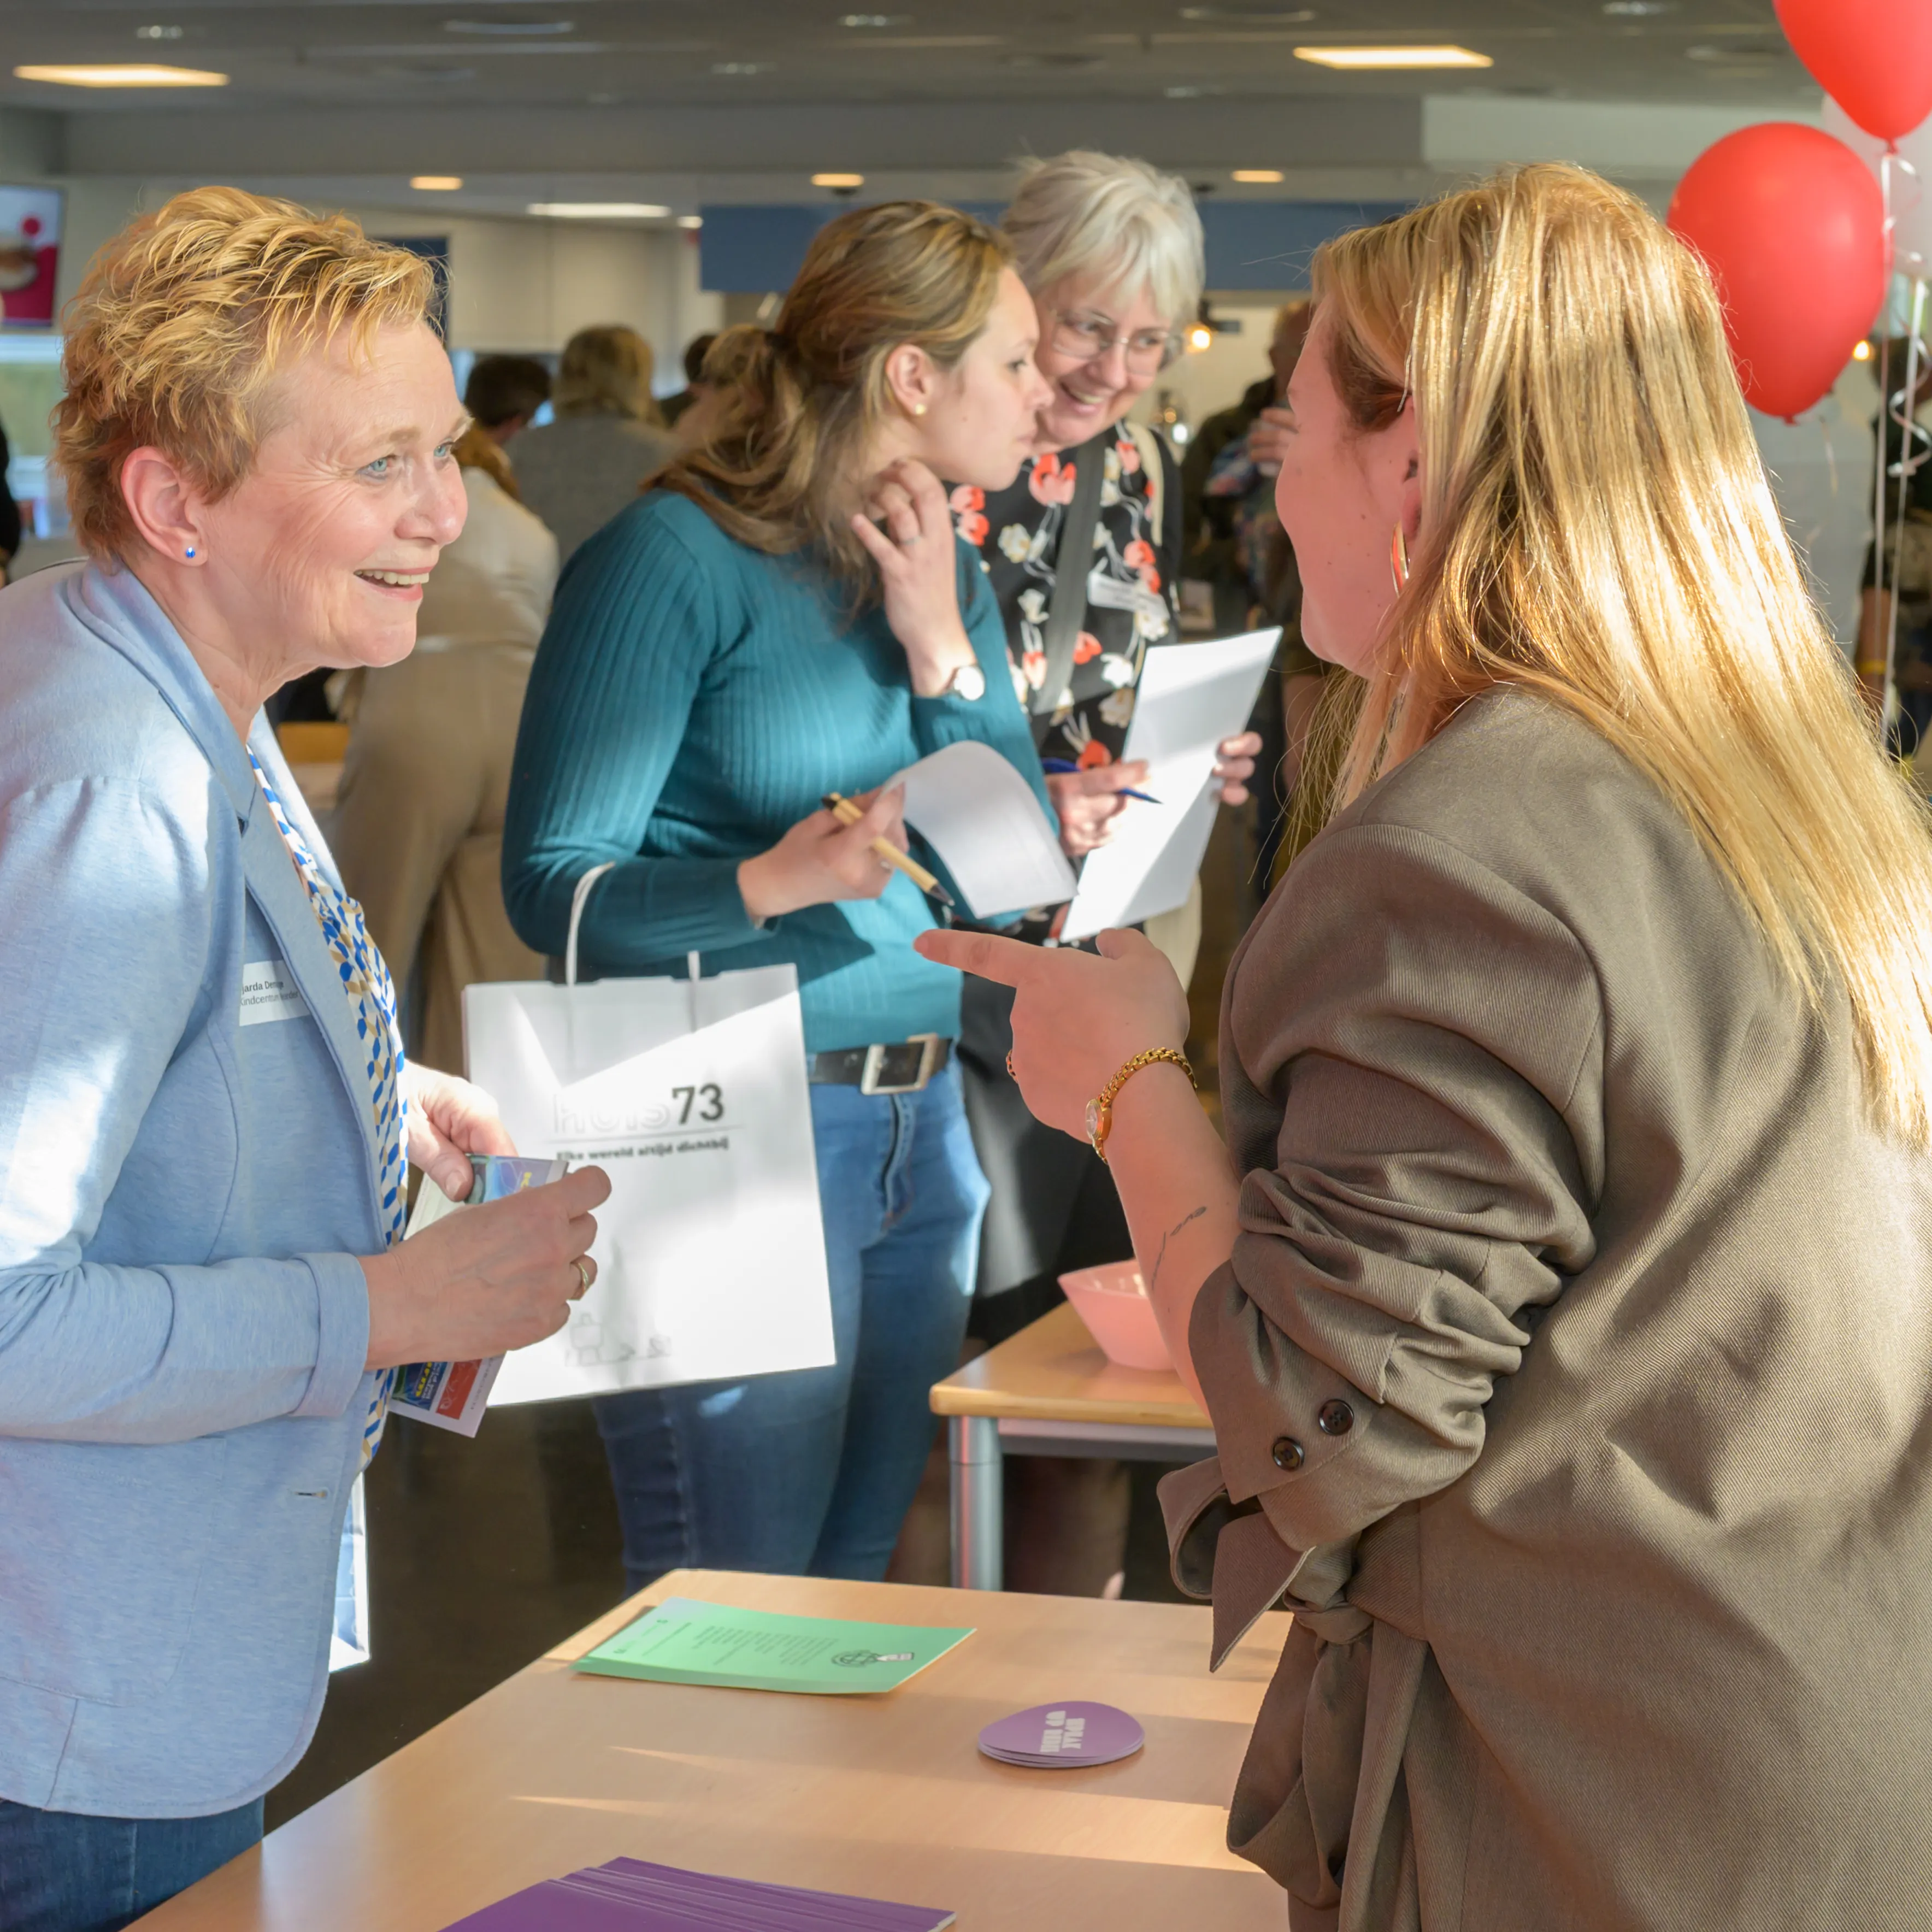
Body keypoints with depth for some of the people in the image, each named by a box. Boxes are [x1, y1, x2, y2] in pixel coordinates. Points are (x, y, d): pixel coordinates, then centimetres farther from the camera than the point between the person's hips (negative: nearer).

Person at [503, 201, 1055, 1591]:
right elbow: (554, 885, -14)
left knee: (861, 1586, 15)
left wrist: (937, 646, -5)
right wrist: (784, 878, -30)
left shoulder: (950, 576, 10)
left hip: (923, 1125, 7)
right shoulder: (679, 558, -12)